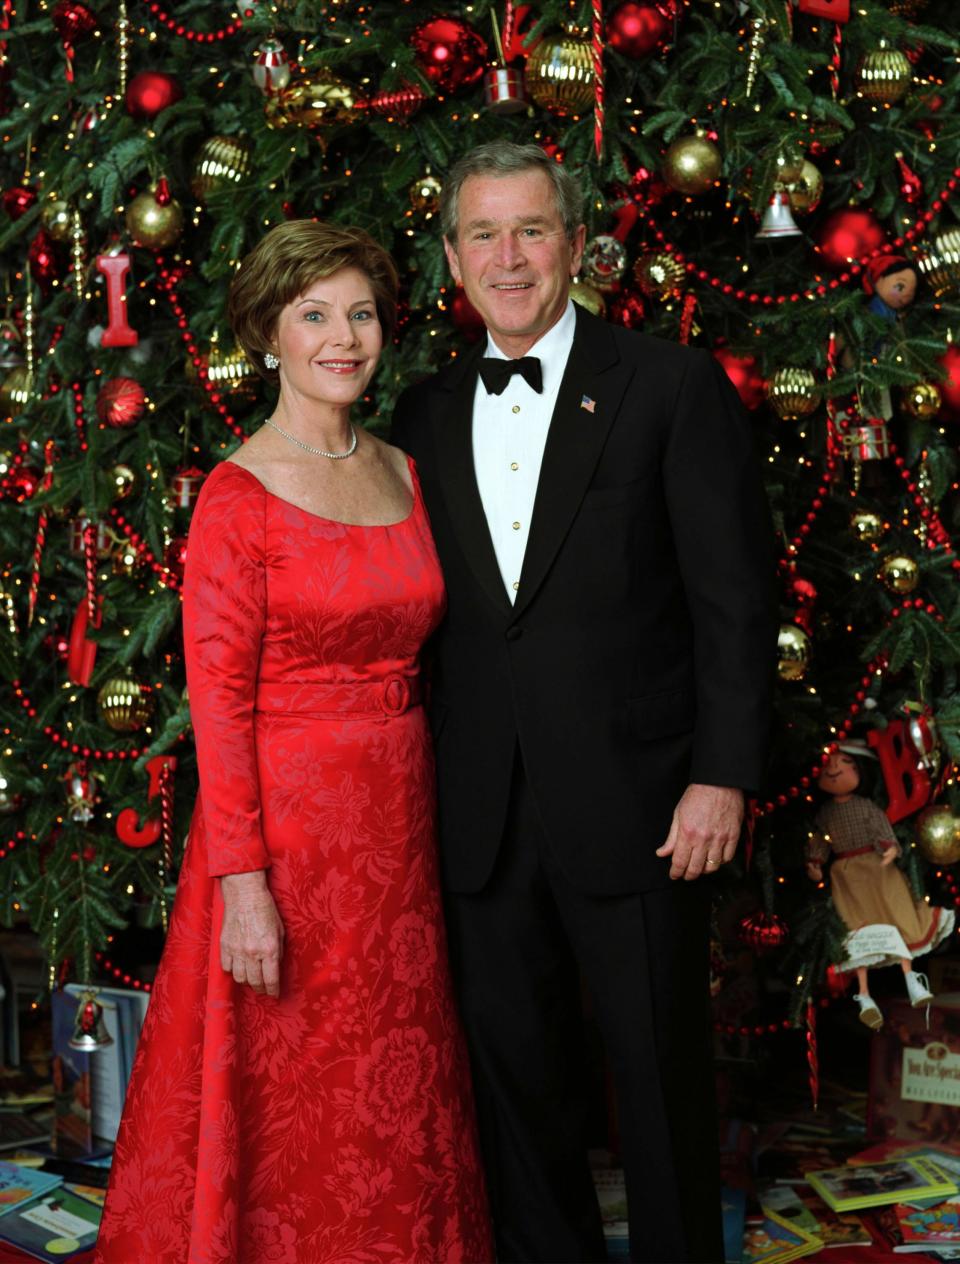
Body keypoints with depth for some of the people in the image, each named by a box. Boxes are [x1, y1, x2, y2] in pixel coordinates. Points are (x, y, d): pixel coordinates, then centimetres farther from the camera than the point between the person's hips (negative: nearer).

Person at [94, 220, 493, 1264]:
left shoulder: (401, 473, 9)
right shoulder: (238, 495, -10)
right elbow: (216, 697, -13)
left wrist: (424, 811, 7)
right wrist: (242, 881, -18)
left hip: (397, 821, 6)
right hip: (286, 816, -6)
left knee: (397, 1094, 15)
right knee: (288, 1096, 6)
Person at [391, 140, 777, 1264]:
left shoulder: (674, 389, -3)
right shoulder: (425, 415, 10)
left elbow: (734, 599, -6)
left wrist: (722, 776, -13)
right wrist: (421, 787, 6)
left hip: (633, 804, -4)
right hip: (481, 819, 4)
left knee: (661, 1073, 8)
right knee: (514, 1067, 14)